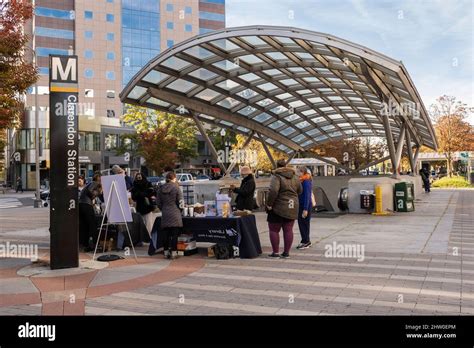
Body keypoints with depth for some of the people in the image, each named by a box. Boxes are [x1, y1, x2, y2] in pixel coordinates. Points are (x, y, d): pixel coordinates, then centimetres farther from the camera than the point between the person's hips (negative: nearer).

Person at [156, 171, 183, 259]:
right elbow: (180, 202, -7)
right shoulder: (176, 188, -8)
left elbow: (158, 203, 7)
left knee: (165, 234, 8)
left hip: (165, 215, 4)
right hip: (175, 214, -4)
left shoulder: (161, 189, 5)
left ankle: (166, 252, 12)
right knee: (174, 234, 1)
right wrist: (180, 208, 12)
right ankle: (173, 252, 2)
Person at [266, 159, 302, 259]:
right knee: (288, 230, 10)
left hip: (279, 208, -6)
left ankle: (275, 252, 4)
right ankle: (286, 252, 13)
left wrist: (269, 204, -17)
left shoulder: (277, 177, -13)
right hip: (292, 208, 6)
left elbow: (273, 191, -24)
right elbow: (300, 191, 15)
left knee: (274, 230, 4)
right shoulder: (295, 177, 8)